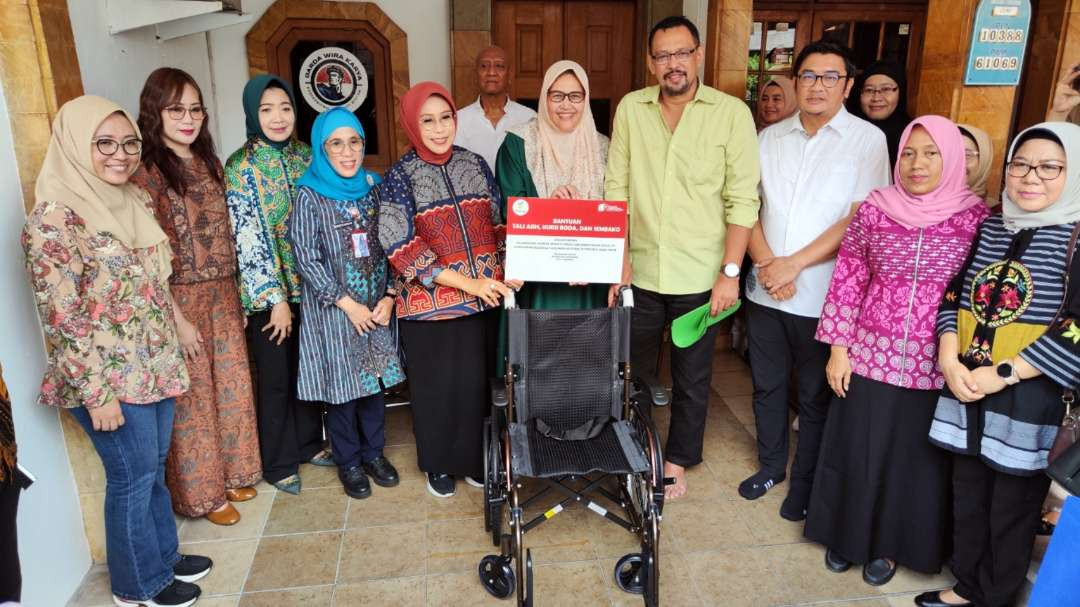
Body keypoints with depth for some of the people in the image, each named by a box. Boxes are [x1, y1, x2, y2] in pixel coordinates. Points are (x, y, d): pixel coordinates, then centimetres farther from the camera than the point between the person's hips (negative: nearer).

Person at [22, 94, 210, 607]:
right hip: (109, 378, -7)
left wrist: (172, 348, 17)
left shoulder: (134, 199, 6)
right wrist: (96, 392, -18)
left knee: (155, 467, 20)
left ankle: (164, 554, 40)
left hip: (154, 366, 7)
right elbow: (61, 316, -19)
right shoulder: (54, 219, -18)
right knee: (133, 476, 7)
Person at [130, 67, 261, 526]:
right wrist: (177, 319, -16)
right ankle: (202, 491, 24)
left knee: (231, 387, 16)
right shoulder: (147, 172, -14)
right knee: (193, 397, 7)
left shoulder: (209, 163, 8)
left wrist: (235, 295, 11)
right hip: (180, 299, -6)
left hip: (223, 296, 7)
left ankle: (231, 473, 35)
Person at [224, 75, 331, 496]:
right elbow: (249, 238, -15)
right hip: (266, 292, -5)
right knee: (275, 377, 7)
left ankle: (309, 443, 35)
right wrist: (276, 298, -15)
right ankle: (278, 463, 23)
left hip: (307, 284, 5)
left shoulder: (306, 157, 4)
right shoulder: (241, 166, -12)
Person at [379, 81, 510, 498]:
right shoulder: (400, 177, -7)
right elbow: (400, 247, -15)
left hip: (483, 297, 4)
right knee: (438, 385, 9)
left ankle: (474, 457, 33)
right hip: (431, 303, -3)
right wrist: (467, 283, -19)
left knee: (478, 380, 12)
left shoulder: (475, 164, 5)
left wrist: (506, 270, -6)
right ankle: (439, 464, 30)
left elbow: (499, 224, 12)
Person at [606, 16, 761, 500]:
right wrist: (618, 258, -2)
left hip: (699, 277, -2)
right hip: (640, 272, 2)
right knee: (634, 370, 18)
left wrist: (730, 271, -11)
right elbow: (616, 190, 3)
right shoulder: (631, 108, 1)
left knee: (691, 378, 13)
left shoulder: (731, 113, -6)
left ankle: (678, 461, 34)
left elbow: (742, 200, -7)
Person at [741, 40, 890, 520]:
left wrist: (794, 264, -16)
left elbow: (860, 220, -12)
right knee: (767, 386, 17)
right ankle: (771, 465, 38)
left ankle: (805, 481, 30)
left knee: (815, 396, 10)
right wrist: (766, 263, -13)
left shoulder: (868, 140, -6)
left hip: (822, 296, -3)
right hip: (765, 291, 4)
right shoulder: (770, 138, 6)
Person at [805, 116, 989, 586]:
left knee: (916, 458, 13)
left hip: (936, 367, 0)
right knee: (856, 452, 11)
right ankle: (847, 536, 35)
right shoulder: (874, 209, -2)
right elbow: (847, 280, 0)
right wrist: (838, 348, -2)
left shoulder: (976, 217, -4)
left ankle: (890, 545, 36)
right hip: (869, 357, 1)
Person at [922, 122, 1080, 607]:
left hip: (1032, 404, -4)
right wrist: (949, 359, -7)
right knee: (967, 498, 17)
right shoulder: (989, 228, 7)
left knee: (1012, 509, 10)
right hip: (965, 392, 5)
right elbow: (952, 296, 9)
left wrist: (1001, 374, -18)